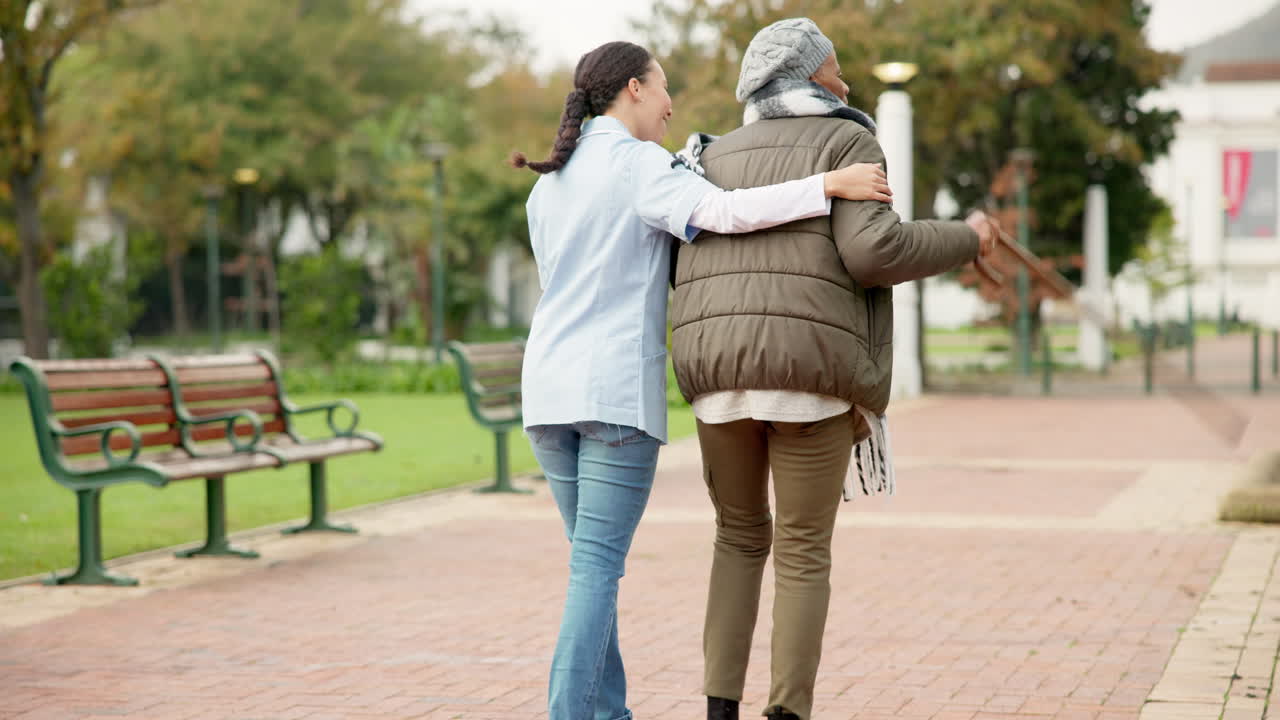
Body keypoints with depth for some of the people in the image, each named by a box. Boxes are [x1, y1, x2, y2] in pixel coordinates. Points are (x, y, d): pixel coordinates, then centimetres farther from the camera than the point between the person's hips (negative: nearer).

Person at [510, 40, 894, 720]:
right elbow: (723, 211, -24)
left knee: (593, 556, 14)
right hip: (617, 389, -7)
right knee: (598, 564, -7)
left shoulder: (546, 187, 16)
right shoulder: (639, 164, -7)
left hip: (548, 387, 7)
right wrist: (829, 183, -22)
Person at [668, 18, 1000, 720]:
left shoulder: (721, 158, 22)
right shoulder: (848, 144, 5)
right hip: (808, 372, -4)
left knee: (741, 536, 20)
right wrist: (964, 240, 6)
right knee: (803, 552, 7)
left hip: (719, 371, 5)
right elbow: (874, 250, -9)